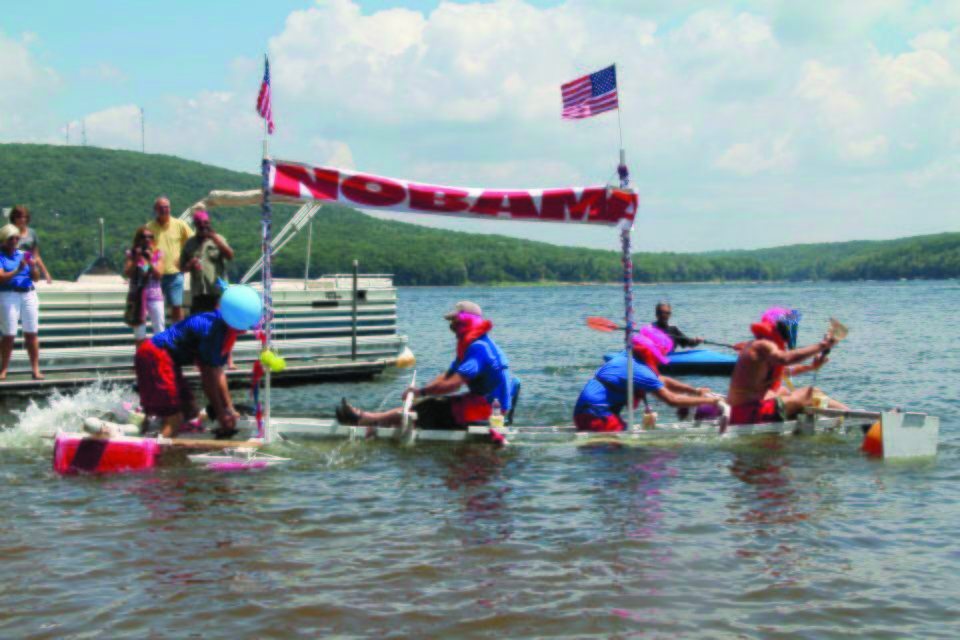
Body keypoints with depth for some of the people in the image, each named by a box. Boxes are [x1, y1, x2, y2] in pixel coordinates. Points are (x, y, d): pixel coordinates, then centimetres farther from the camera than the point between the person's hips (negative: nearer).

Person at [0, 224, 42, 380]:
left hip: (28, 295, 4)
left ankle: (35, 369, 1)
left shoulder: (22, 254, 13)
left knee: (31, 333, 0)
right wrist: (18, 270, -24)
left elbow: (34, 278, 13)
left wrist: (33, 268, -7)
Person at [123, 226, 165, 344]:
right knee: (139, 330, 5)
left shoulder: (157, 254, 2)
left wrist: (150, 261, -19)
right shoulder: (132, 254, 1)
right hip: (137, 295, 0)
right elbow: (127, 274, -7)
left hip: (155, 295, 0)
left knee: (160, 330, -1)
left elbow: (159, 275, -7)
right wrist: (136, 260, -18)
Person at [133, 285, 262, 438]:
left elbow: (218, 373, 11)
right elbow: (209, 377, -19)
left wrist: (228, 407, 13)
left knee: (190, 411, 16)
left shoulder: (227, 329, 3)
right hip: (155, 357, -10)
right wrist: (221, 413, -10)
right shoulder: (214, 330, -25)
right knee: (174, 422, -15)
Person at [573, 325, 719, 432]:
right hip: (595, 416, -10)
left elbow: (663, 381, 23)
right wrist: (708, 400, -9)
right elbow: (672, 400, -16)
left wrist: (695, 391, 16)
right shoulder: (640, 370, -16)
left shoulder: (628, 357, 15)